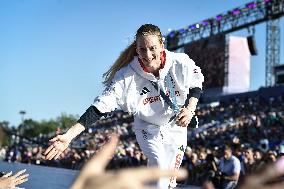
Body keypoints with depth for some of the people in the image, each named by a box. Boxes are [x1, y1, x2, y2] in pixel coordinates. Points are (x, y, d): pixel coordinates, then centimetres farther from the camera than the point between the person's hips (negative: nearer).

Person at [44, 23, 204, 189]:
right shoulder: (127, 76, -28)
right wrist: (69, 135, -41)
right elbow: (100, 107, -32)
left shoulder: (181, 63, -24)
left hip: (177, 126, 2)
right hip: (148, 129, -2)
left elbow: (196, 85, -2)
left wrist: (190, 109, -21)